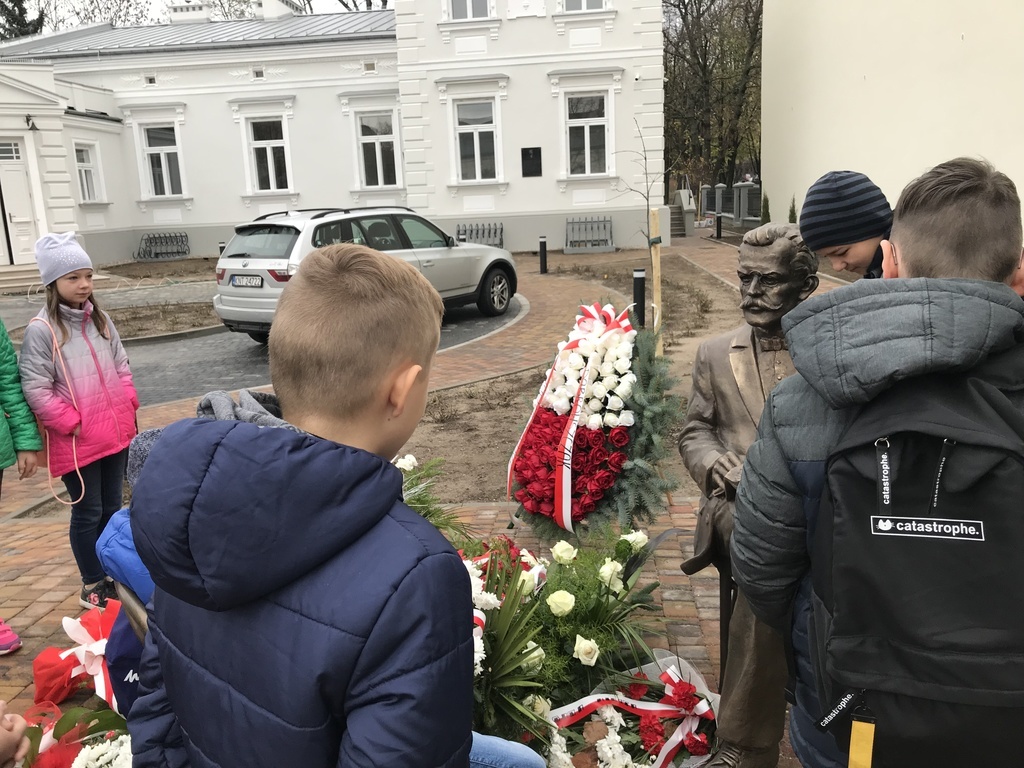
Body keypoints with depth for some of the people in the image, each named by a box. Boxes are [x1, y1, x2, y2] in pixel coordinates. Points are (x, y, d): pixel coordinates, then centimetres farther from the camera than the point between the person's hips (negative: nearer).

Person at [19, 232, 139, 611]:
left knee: (113, 508, 16)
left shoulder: (100, 319, 7)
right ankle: (92, 584, 22)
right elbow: (35, 388, -14)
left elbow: (121, 367, 14)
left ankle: (114, 574, 32)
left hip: (116, 433, 6)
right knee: (88, 513, 6)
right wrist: (71, 423, -16)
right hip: (77, 442, -6)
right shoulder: (41, 330, -12)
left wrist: (128, 407, 3)